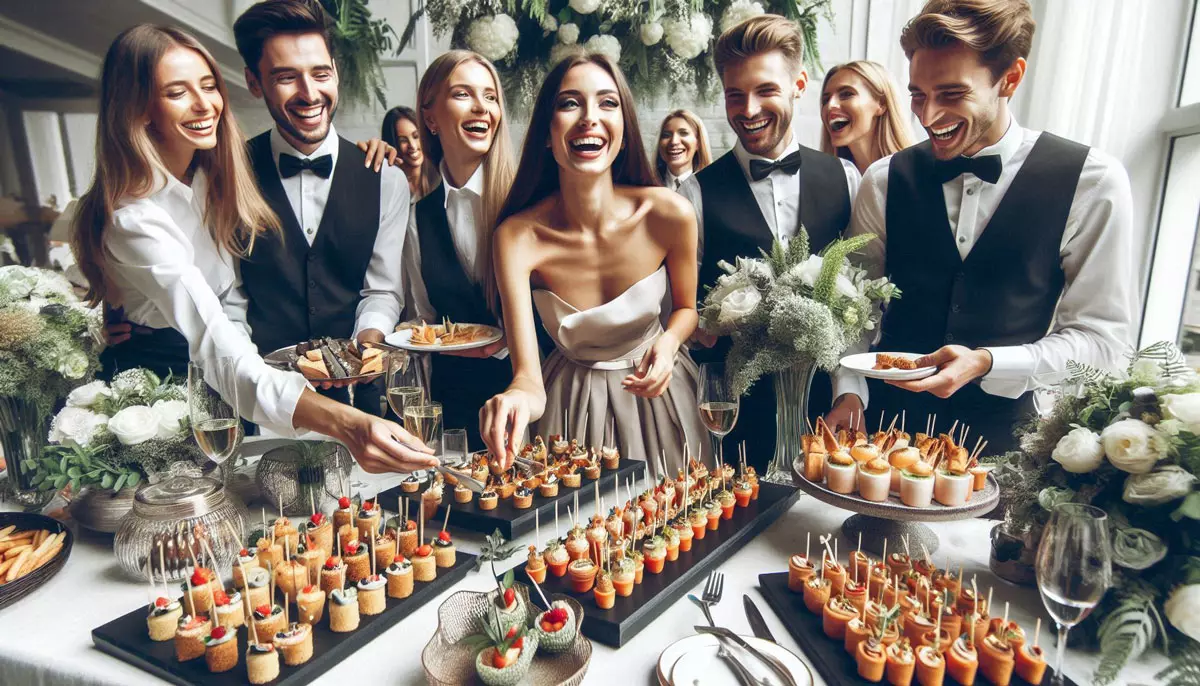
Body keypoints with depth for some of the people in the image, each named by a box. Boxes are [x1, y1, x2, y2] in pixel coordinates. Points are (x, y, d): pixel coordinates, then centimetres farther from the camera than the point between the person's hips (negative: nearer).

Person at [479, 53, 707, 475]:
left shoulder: (670, 215, -22)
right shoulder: (518, 235, -24)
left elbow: (686, 307, -3)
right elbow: (528, 373, -31)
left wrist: (669, 342, -24)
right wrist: (523, 393, -54)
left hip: (656, 392, 1)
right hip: (571, 399, -1)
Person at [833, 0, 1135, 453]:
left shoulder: (1092, 184, -8)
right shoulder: (885, 181, -2)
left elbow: (1103, 336, -6)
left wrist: (985, 363, -19)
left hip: (1005, 436, -1)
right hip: (888, 422, 2)